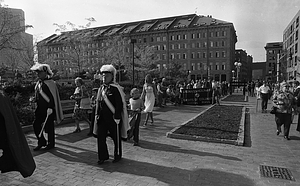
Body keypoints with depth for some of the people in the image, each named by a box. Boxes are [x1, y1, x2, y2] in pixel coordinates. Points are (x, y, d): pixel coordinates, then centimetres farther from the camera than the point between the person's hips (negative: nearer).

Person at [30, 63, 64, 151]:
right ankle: (42, 142, 25)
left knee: (49, 127, 3)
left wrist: (50, 108, -24)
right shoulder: (38, 83, 12)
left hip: (48, 109, -8)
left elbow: (53, 96, -18)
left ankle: (51, 144, 20)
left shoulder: (50, 83, -13)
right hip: (39, 109, 8)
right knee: (36, 125, 8)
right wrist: (34, 99, 3)